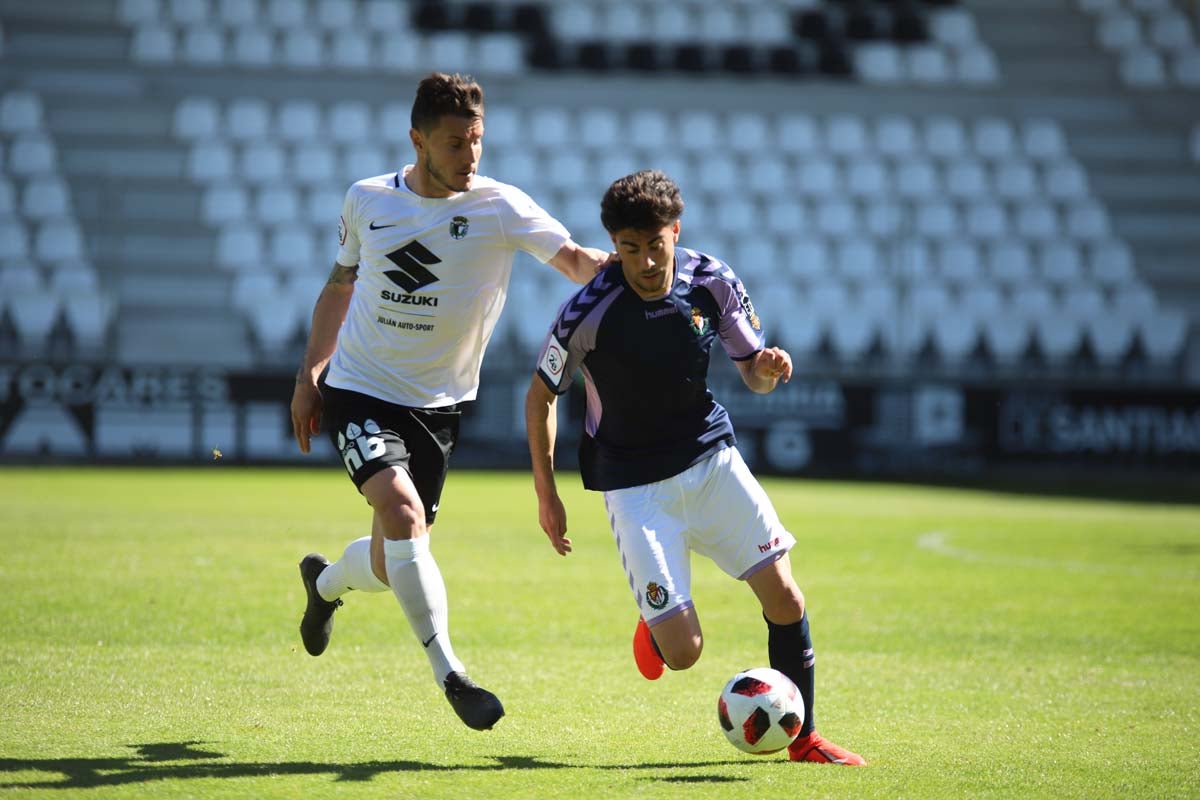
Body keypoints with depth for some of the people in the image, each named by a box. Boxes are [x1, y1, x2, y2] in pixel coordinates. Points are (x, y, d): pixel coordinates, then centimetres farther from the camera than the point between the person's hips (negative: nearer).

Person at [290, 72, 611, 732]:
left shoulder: (500, 206, -8)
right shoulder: (367, 201, -1)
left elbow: (575, 260, -21)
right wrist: (309, 373, 10)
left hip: (437, 404, 1)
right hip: (359, 389, -1)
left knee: (392, 562, 6)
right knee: (401, 509, -26)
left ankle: (325, 582, 43)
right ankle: (449, 674, -20)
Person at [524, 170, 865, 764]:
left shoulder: (713, 282, -8)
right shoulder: (587, 313, -19)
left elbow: (752, 372, 4)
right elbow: (541, 394, -4)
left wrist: (768, 368, -20)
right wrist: (546, 492, -4)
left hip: (711, 458, 3)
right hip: (635, 484, -3)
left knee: (783, 595, -9)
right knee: (683, 653, -10)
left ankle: (803, 738, 10)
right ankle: (656, 623, 29)